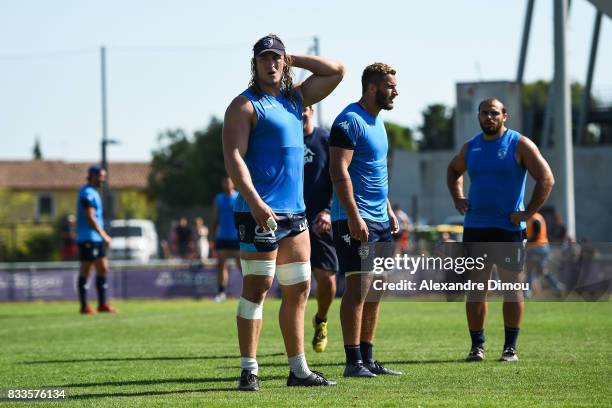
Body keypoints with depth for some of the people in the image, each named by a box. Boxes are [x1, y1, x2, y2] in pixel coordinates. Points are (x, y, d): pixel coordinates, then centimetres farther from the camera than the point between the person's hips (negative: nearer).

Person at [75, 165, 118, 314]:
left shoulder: (93, 193, 18)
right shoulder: (87, 193, -13)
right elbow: (90, 218, -19)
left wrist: (103, 235, 16)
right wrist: (103, 235, -16)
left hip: (96, 239, 10)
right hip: (87, 239, -10)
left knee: (103, 268, 9)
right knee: (85, 271, -5)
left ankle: (102, 304, 12)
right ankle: (84, 306, -2)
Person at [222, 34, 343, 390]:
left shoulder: (295, 99, 18)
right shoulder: (245, 105, -4)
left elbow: (336, 71, 23)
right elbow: (234, 157, -13)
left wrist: (293, 59, 15)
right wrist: (254, 201, -25)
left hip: (295, 213, 8)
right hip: (261, 213, -8)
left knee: (299, 290, 10)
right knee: (257, 288, -9)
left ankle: (299, 370, 16)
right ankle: (249, 371, -7)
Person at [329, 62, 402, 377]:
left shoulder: (377, 121, 18)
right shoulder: (349, 120, -12)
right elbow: (339, 171, -19)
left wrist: (388, 210, 22)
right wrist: (354, 216, -24)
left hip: (379, 220, 9)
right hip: (355, 219, -9)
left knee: (374, 290, 9)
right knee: (358, 287, -11)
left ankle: (367, 358, 14)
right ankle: (353, 362, -9)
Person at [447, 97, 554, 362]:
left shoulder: (519, 145, -4)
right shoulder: (470, 147, 11)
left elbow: (546, 179, -8)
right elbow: (453, 171, 31)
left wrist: (528, 213, -12)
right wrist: (457, 199, 14)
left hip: (509, 228, -4)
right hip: (475, 228, 4)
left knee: (512, 287, 1)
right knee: (475, 288, 3)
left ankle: (510, 347, 6)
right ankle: (477, 346, 8)